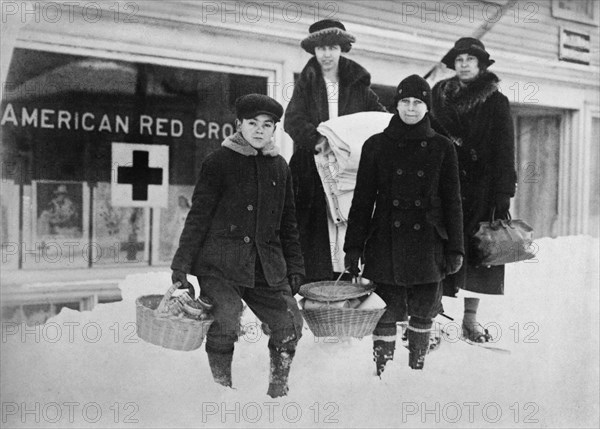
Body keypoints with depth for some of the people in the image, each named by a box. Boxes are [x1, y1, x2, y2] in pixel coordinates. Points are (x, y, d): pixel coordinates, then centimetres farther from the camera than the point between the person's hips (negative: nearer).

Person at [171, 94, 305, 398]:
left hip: (266, 266, 5)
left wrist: (294, 267, 17)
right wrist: (182, 263, -7)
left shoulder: (279, 167, 14)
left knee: (290, 326, -2)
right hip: (220, 264, -4)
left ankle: (278, 392, 19)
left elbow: (288, 222, 20)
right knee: (224, 326, -17)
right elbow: (198, 215, -3)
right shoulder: (219, 161, -1)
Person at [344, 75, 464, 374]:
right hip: (386, 243, -1)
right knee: (385, 313, 0)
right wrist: (353, 246, 0)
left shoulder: (442, 148, 7)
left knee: (423, 312, 9)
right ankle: (382, 373, 12)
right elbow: (362, 200, 5)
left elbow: (452, 201, 8)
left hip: (428, 244, 1)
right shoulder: (376, 146, 6)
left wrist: (455, 248, 3)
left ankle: (416, 370, 26)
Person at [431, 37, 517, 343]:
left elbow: (504, 150, 1)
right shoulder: (439, 95, 10)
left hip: (481, 186, 0)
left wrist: (504, 194, -8)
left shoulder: (496, 102, 6)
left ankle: (470, 318, 11)